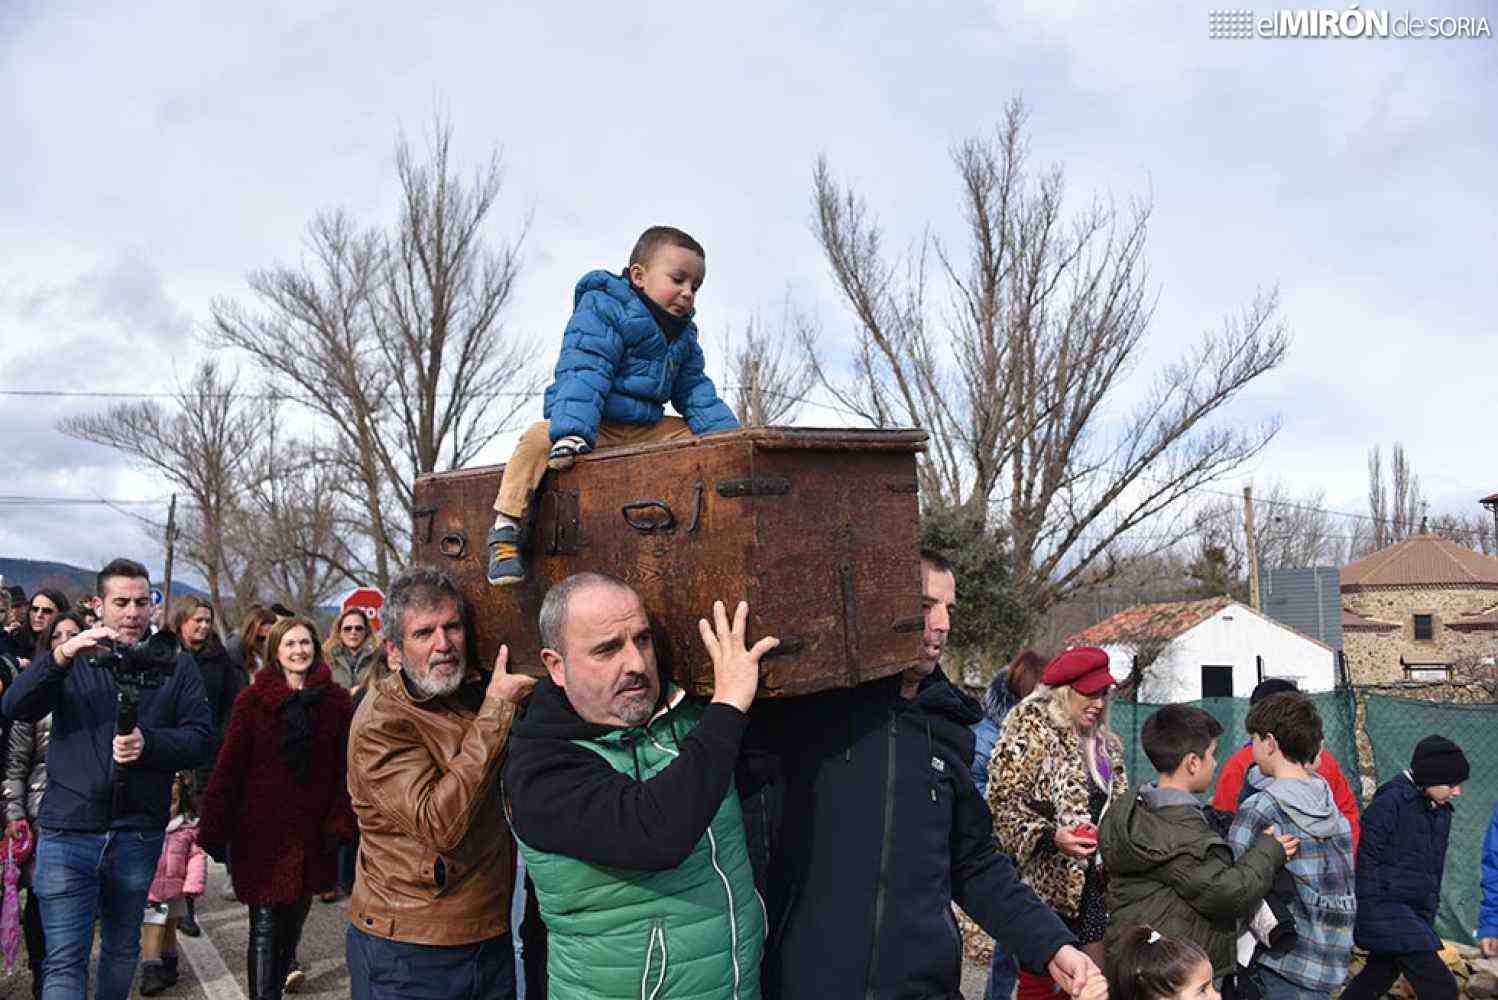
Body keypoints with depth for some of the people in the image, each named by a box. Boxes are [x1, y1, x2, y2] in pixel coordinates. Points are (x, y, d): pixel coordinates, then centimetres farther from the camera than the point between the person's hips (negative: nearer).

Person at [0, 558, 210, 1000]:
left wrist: (148, 744, -21)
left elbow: (199, 738, -2)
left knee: (123, 950, 18)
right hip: (68, 833, -1)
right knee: (64, 964, -3)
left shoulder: (175, 664, 5)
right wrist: (61, 656, -29)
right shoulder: (73, 657, 5)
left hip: (137, 835, 2)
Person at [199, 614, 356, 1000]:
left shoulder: (336, 700, -1)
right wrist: (215, 830, -8)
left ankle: (284, 964, 50)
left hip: (312, 829, 3)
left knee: (297, 909, 21)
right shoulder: (252, 700, -5)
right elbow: (228, 767, -6)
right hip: (261, 827, -2)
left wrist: (341, 821, -8)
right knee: (265, 924, -3)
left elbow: (346, 766, -1)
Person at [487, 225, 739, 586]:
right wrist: (571, 432, -39)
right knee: (538, 440, -32)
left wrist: (730, 434, -5)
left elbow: (696, 392, 11)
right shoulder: (602, 309, -14)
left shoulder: (682, 335, 10)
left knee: (694, 435, -6)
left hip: (644, 429, 7)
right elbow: (583, 374, -26)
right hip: (588, 425, -7)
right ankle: (506, 532, -25)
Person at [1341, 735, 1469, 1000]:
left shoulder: (1441, 811, 13)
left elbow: (1434, 869, 21)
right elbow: (1367, 861, -15)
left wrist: (1428, 918, 19)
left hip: (1416, 915, 8)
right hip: (1387, 908, -8)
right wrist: (1370, 916, -17)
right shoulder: (1390, 802, -14)